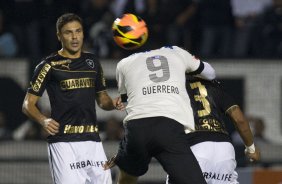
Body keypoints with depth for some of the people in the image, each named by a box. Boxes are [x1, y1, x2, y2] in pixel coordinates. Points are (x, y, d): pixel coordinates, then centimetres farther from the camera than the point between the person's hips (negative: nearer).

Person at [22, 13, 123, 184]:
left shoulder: (92, 62, 15)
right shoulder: (49, 65, 0)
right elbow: (28, 104, -1)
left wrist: (112, 103, 1)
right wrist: (43, 120, -21)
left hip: (92, 138, 5)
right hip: (63, 141, -5)